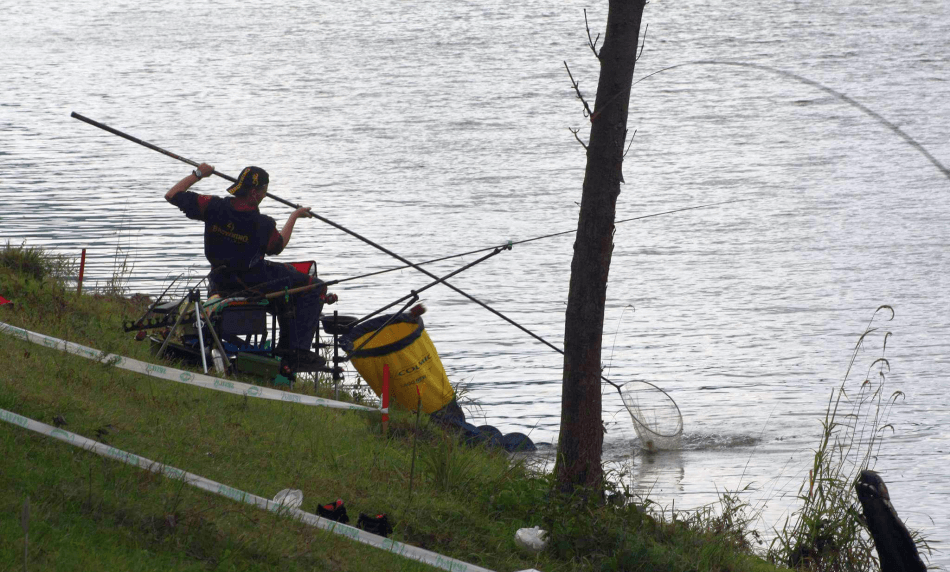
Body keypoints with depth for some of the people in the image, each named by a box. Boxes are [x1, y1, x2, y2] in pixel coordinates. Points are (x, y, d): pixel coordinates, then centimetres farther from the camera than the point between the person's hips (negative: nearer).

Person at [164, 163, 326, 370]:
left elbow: (172, 195, -4)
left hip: (221, 281, 7)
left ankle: (285, 346, 40)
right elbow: (277, 247, 1)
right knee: (315, 288, 3)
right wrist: (294, 217, 12)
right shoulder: (262, 224, -22)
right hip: (253, 282, -7)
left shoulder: (214, 207, -13)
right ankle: (298, 351, -2)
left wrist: (198, 174, 9)